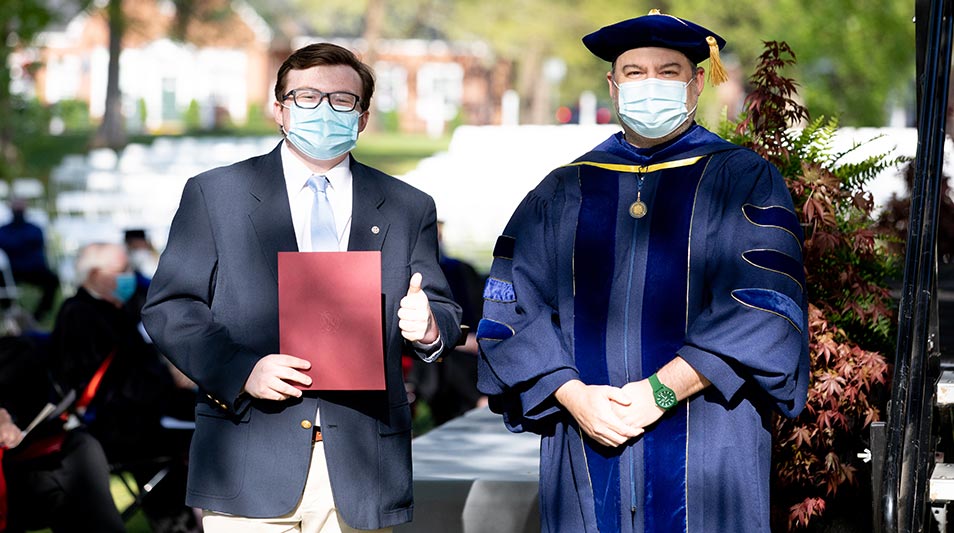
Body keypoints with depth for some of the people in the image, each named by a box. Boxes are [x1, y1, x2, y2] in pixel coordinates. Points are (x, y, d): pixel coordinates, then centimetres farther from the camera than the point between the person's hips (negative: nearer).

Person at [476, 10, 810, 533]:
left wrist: (661, 392, -16)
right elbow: (510, 309, 4)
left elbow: (766, 309, -9)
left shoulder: (744, 182, 3)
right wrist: (572, 395, -12)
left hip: (704, 448, -2)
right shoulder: (562, 194, 11)